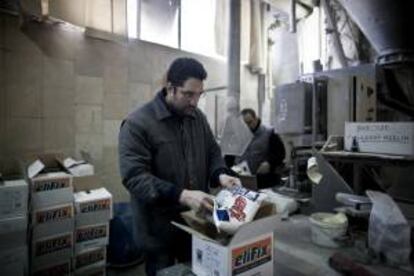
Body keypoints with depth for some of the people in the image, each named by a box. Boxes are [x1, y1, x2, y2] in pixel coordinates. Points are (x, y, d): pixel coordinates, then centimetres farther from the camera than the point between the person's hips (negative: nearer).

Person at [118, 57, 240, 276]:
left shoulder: (199, 118, 4)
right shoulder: (137, 123, -17)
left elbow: (213, 153, 11)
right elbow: (134, 176, -23)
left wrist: (220, 174, -11)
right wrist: (181, 195, -33)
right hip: (159, 229, -5)